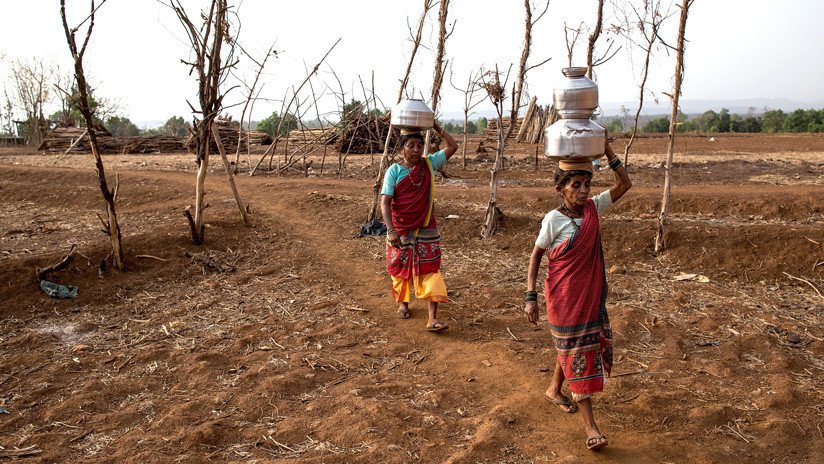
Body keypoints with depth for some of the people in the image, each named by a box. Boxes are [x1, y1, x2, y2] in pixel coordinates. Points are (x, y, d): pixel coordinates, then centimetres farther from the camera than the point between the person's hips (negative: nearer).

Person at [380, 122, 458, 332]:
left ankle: (432, 318, -9)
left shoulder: (429, 163, 0)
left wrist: (435, 126, -5)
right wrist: (391, 230, -28)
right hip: (401, 230, -2)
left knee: (430, 269, -6)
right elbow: (385, 202, -17)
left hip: (426, 230, 2)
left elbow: (453, 146, 1)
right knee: (401, 267, 13)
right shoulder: (394, 171, -11)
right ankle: (402, 302, 39)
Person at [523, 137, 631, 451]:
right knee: (576, 353, 1)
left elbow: (624, 185, 1)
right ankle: (590, 426, 8)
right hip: (564, 296, -6)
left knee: (583, 345, 19)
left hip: (591, 293, 6)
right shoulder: (553, 219, -14)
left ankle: (554, 390, 44)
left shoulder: (592, 208, 0)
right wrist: (530, 296, -14)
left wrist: (607, 151, -10)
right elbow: (536, 256, -9)